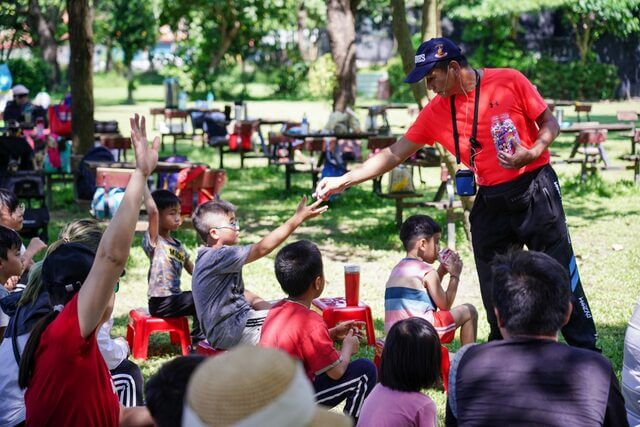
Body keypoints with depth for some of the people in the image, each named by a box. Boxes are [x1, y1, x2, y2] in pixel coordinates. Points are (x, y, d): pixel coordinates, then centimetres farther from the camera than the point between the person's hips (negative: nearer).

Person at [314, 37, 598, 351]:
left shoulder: (510, 81, -8)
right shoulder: (435, 112, 2)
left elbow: (550, 123, 0)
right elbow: (395, 154, 4)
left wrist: (531, 154, -20)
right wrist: (342, 181, -1)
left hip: (535, 190, -4)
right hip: (490, 203, 4)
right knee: (493, 289, 6)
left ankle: (586, 352, 13)